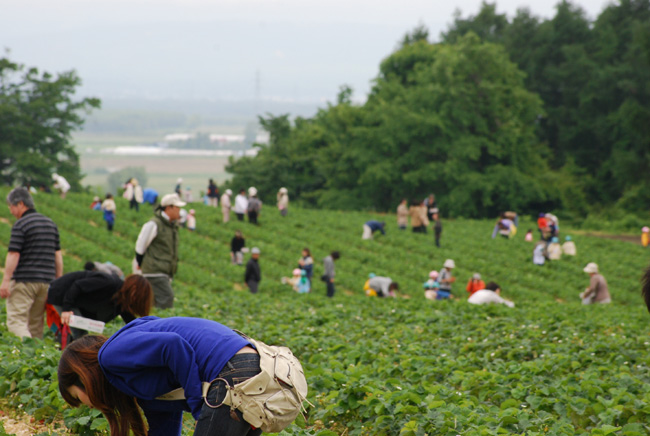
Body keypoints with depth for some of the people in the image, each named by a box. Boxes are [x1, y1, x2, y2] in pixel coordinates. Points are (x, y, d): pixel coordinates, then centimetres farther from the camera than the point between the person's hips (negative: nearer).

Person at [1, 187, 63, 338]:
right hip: (46, 281, 7)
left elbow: (13, 255, -14)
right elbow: (58, 254, 16)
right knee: (36, 323, 14)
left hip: (23, 280, -7)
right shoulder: (51, 224, 14)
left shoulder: (20, 225, -8)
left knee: (16, 321, -10)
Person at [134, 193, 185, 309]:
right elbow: (140, 245, -7)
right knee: (167, 297, -18)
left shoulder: (173, 225, 15)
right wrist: (141, 263, 2)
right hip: (155, 272, -8)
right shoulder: (154, 224, -12)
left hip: (166, 272, 8)